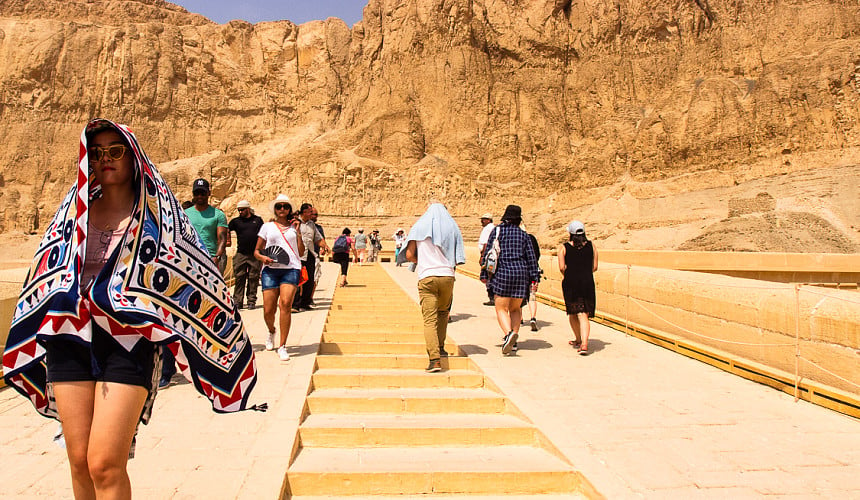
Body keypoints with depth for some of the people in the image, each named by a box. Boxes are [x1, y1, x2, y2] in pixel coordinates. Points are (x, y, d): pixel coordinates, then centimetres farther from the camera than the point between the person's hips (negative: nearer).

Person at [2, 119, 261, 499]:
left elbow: (193, 273, 1)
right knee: (79, 460, 8)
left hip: (129, 340, -4)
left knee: (105, 464, -9)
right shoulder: (74, 211, 13)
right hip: (71, 339, 4)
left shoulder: (157, 213, 1)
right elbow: (47, 275, 22)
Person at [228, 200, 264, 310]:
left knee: (253, 278, 2)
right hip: (240, 254, 0)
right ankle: (238, 301, 4)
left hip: (255, 255, 0)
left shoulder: (257, 220, 11)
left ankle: (251, 301, 9)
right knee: (239, 278, -1)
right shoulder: (236, 221, 10)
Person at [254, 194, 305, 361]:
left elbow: (301, 252, 12)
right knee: (268, 310, -4)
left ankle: (282, 347, -13)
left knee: (285, 304, -19)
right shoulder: (267, 227, 15)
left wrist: (297, 232, 6)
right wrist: (262, 257, -6)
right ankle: (271, 332, 31)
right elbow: (256, 250, 16)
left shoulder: (294, 227, 17)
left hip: (291, 268, 0)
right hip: (270, 269, 1)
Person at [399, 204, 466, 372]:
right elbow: (458, 258, 5)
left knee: (430, 319, -5)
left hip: (427, 278, -2)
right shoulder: (452, 228, 10)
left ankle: (435, 359, -15)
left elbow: (409, 255, 1)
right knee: (443, 313, 24)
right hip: (447, 276, 2)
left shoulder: (419, 227, 8)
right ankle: (440, 348, 27)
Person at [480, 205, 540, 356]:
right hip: (521, 272, 3)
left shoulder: (497, 231, 3)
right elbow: (531, 257, 7)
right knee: (515, 308, 16)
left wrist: (484, 274, 6)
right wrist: (535, 278, 9)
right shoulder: (523, 234, 10)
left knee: (501, 309, -1)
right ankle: (513, 341, 9)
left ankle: (509, 333, -26)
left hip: (502, 272, -3)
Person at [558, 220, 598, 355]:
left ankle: (579, 340, 30)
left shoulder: (564, 247, 0)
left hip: (570, 283, -1)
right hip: (587, 282, 1)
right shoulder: (591, 246, 6)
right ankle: (584, 343, -18)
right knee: (583, 314, -2)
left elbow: (561, 268, -6)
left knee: (572, 313, 17)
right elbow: (594, 267, 6)